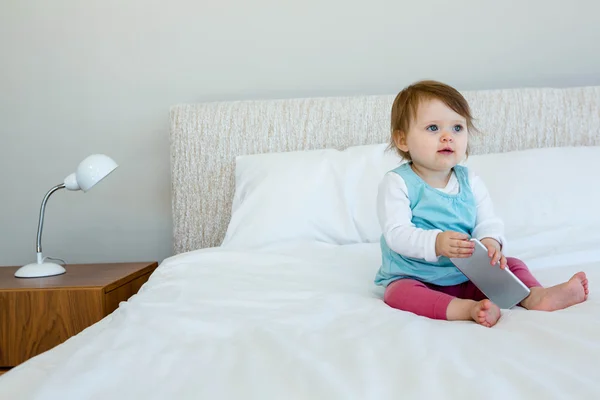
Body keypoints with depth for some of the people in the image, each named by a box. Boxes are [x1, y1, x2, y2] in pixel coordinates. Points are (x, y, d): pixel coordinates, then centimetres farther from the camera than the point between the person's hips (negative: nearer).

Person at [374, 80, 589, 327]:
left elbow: (488, 222, -2)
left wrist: (490, 242, -28)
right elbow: (396, 233, -22)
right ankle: (466, 309, -50)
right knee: (399, 292, -35)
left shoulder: (470, 181, 4)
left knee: (511, 265, -2)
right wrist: (435, 243, -40)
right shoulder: (397, 183, -12)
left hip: (467, 276, 5)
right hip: (414, 277, -5)